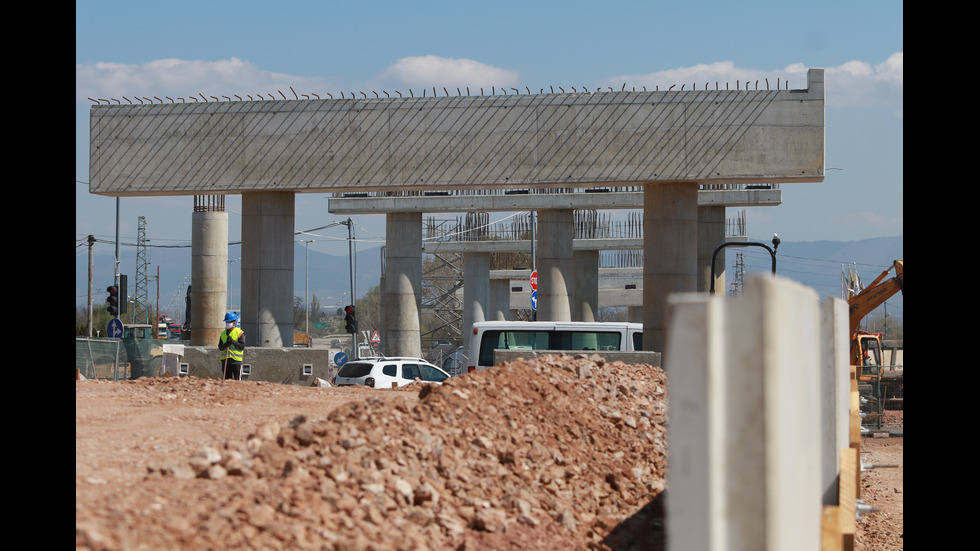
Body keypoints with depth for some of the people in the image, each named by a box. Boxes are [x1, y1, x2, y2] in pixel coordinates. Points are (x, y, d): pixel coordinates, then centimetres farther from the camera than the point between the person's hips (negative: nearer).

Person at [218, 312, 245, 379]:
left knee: (237, 380, -6)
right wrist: (225, 345, -12)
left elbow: (242, 346, -10)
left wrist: (232, 341, -19)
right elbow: (220, 347, 9)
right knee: (226, 379, 5)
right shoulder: (223, 333, 14)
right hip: (225, 360, 5)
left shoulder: (239, 333, -2)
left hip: (236, 360, -5)